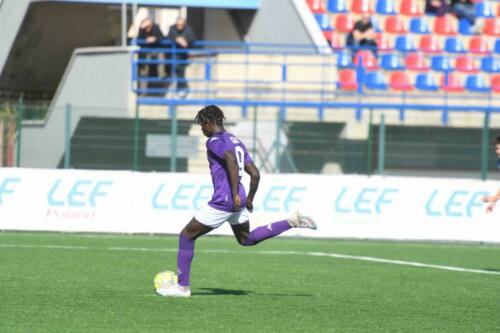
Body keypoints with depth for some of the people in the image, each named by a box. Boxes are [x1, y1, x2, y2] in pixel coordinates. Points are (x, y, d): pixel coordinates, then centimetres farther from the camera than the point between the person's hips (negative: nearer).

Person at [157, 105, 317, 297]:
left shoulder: (214, 141, -8)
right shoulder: (236, 141, 18)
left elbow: (231, 160, -27)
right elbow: (255, 174, 17)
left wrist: (235, 193, -29)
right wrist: (249, 200, 26)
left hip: (222, 202, -8)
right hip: (238, 202, 8)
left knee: (186, 236, 4)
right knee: (246, 239, 28)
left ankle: (182, 287, 5)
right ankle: (292, 222, 12)